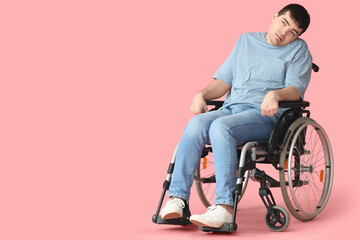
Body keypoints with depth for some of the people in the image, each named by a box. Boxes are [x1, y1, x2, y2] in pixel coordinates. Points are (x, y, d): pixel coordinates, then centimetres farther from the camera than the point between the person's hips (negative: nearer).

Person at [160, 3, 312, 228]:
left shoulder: (298, 50, 13)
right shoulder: (246, 40, 25)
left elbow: (296, 90, -2)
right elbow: (224, 80, 22)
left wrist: (275, 94, -24)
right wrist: (202, 94, 3)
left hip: (265, 115, -4)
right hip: (231, 109, 4)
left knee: (221, 127, -35)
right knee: (197, 123, -28)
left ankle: (225, 207, -40)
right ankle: (177, 198, -32)